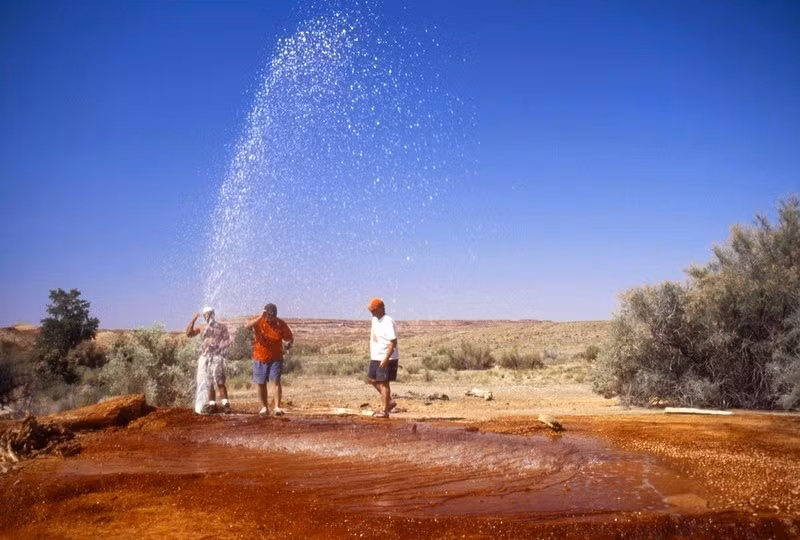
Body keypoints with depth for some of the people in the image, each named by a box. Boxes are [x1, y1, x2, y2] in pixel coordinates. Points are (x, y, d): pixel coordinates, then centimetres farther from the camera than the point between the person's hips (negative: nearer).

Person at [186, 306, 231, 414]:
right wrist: (193, 320, 4)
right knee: (208, 382, 7)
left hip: (216, 356, -5)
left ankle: (225, 404, -13)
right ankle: (212, 404, 13)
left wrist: (218, 346, -17)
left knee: (219, 381, -14)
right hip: (205, 357, 5)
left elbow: (227, 340, -1)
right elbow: (188, 333, 10)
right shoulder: (203, 328, 16)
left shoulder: (221, 327, 6)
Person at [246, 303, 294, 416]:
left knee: (276, 381, -13)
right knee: (261, 383, 8)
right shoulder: (258, 321, -10)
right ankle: (264, 407, 22)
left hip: (276, 358, -1)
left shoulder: (281, 324, -8)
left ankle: (277, 407, -14)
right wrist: (260, 318, -43)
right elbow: (247, 326, -32)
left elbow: (290, 338, 3)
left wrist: (289, 344, -17)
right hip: (260, 358, 1)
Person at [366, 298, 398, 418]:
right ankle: (389, 402, 25)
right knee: (372, 379, 15)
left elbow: (393, 342, -23)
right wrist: (372, 354, 19)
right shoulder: (375, 319, 11)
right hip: (376, 357, 10)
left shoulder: (388, 322, -18)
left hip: (387, 359, -10)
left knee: (384, 383, -3)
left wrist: (386, 358, -28)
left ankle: (384, 411, 7)